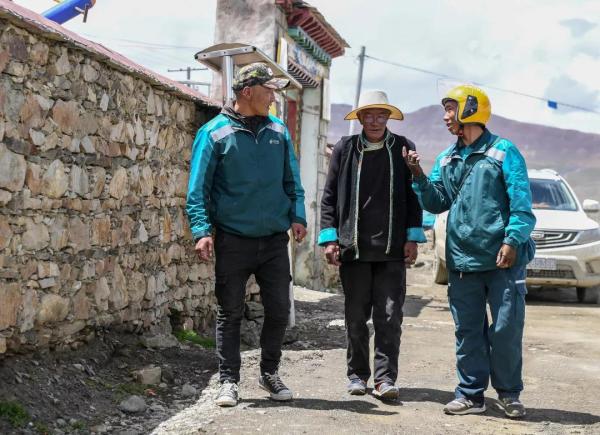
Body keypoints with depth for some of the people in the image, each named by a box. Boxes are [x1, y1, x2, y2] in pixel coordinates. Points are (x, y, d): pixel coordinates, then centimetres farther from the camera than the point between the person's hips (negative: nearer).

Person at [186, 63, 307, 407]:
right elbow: (198, 188, -4)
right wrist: (202, 230, -14)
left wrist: (297, 216, -1)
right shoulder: (214, 133, -3)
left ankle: (270, 373, 25)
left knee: (279, 310, 7)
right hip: (233, 240, -3)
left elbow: (292, 181, 14)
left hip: (275, 240, 4)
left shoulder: (279, 131, 9)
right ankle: (229, 381, 15)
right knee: (230, 313, 4)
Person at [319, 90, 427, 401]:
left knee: (390, 317, -4)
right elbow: (330, 196, 8)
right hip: (353, 247, 1)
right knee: (356, 317, 8)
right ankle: (357, 375, 20)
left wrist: (412, 238, 2)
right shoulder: (345, 149, 6)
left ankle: (385, 378, 1)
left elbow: (414, 196, 9)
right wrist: (330, 238, 0)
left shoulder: (403, 148, 6)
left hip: (392, 249, -1)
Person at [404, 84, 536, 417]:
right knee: (468, 331, 9)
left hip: (503, 258, -5)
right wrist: (419, 176, -4)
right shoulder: (446, 159, 15)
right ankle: (471, 393, 18)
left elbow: (521, 202, -7)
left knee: (506, 329, -1)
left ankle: (508, 393, 15)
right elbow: (437, 203, 10)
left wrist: (512, 240, -17)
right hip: (462, 261, 5)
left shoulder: (503, 152, -1)